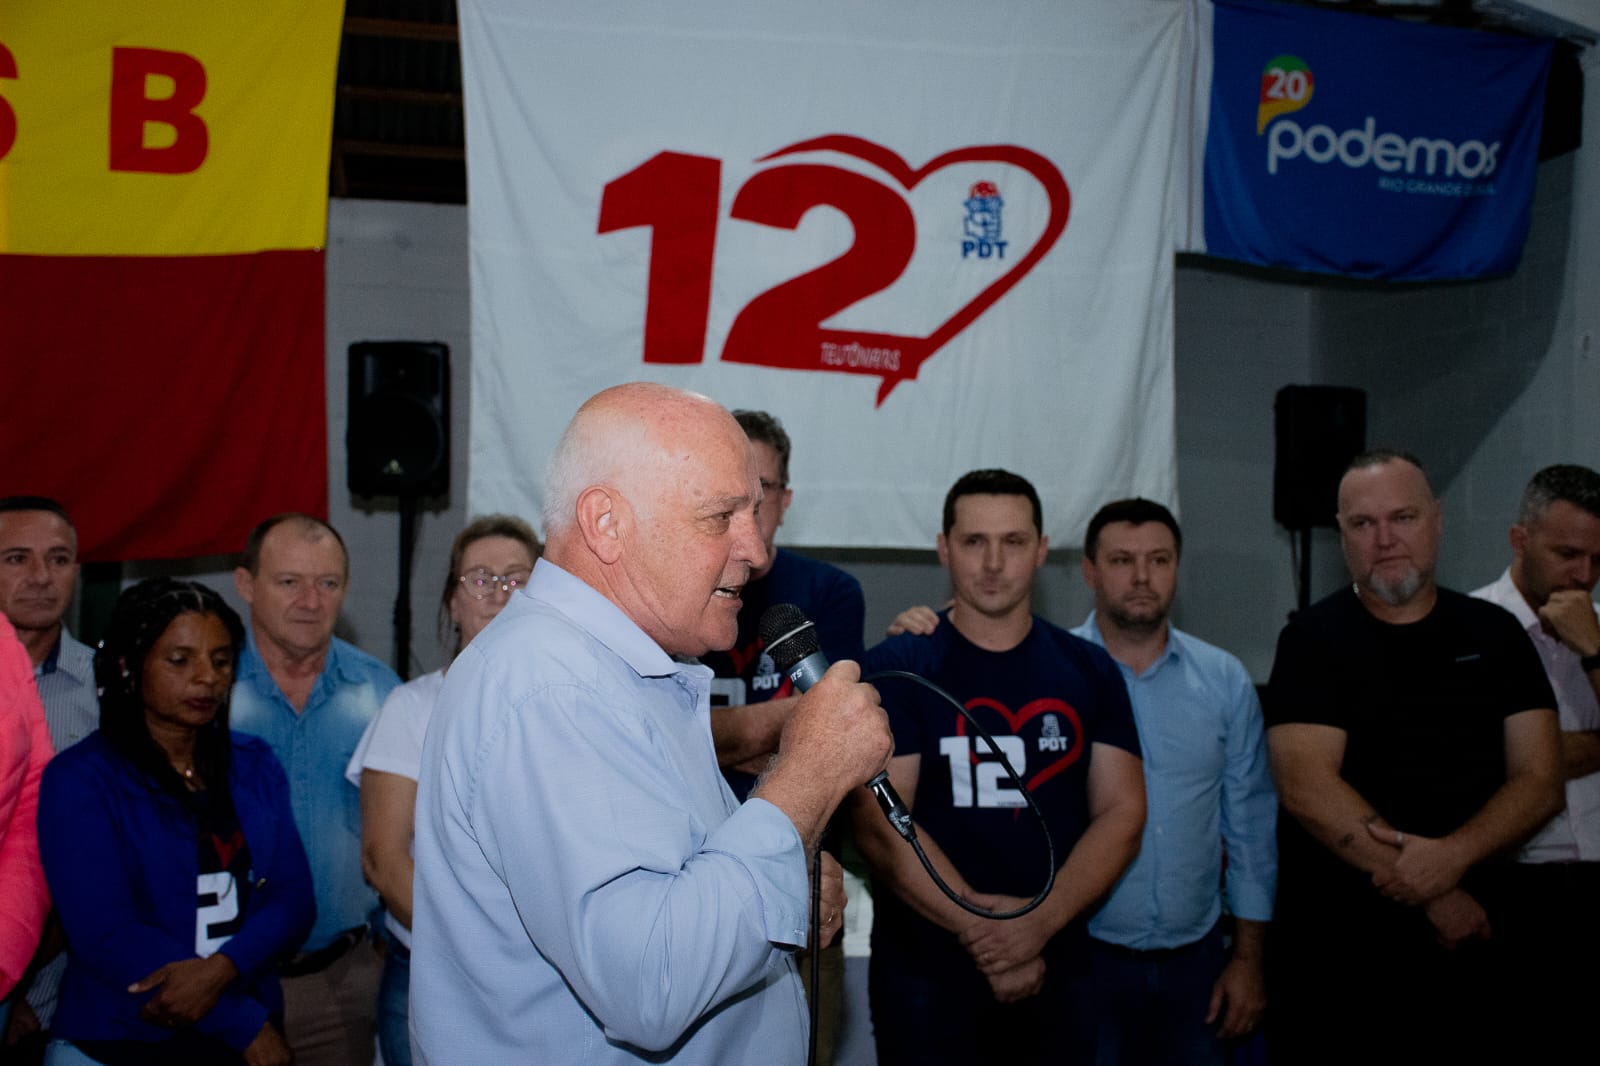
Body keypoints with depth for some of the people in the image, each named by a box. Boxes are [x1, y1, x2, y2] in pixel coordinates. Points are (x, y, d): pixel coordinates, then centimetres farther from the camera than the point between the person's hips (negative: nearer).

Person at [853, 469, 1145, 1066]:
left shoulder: (1090, 673, 5)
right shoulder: (894, 670, -4)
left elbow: (1122, 814, -1)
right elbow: (879, 826, -12)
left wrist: (1040, 922, -16)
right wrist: (982, 929, -18)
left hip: (1056, 978, 3)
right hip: (925, 980, -2)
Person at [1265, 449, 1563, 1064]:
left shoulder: (1494, 636, 7)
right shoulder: (1313, 640, -3)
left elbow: (1540, 781, 0)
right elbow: (1308, 789, -14)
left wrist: (1452, 856, -18)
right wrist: (1435, 897, -15)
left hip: (1470, 945, 3)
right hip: (1337, 951, -3)